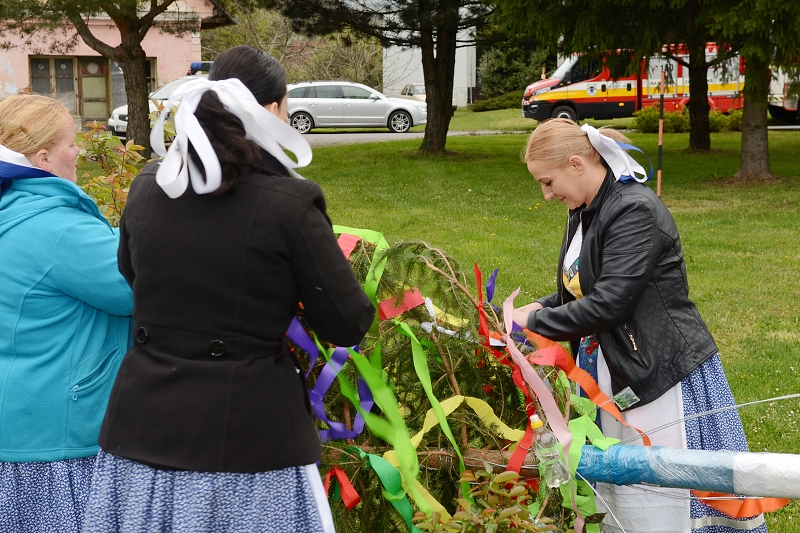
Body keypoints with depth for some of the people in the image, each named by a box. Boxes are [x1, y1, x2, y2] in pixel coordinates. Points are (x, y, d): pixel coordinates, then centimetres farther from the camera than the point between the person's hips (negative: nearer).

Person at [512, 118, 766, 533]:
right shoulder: (583, 213, 11)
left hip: (662, 380, -9)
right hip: (615, 381, 9)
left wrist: (535, 323, -14)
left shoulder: (636, 211, -19)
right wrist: (540, 308, 2)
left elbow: (608, 304, -24)